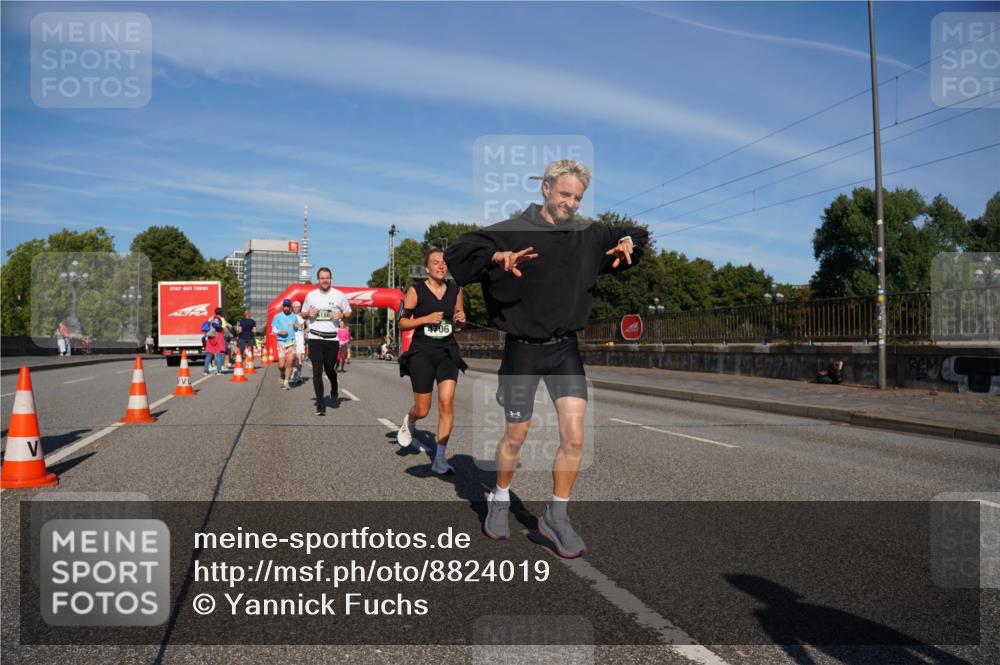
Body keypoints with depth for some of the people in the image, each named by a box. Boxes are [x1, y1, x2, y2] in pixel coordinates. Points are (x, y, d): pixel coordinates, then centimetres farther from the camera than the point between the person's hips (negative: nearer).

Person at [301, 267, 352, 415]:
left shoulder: (339, 295, 3)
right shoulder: (311, 295, 7)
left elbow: (348, 312, 13)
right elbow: (303, 314, 19)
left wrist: (341, 315, -10)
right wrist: (309, 314, -5)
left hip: (332, 338, 0)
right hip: (315, 338, 0)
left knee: (329, 369, 7)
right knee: (317, 371, -5)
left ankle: (334, 388, 41)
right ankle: (320, 404, -2)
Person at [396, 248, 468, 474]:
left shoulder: (455, 290, 5)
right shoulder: (416, 290, -5)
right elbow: (402, 323, -4)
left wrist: (461, 318, -4)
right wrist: (427, 318, -18)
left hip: (447, 352, 2)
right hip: (422, 353, -2)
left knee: (446, 401, -13)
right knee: (422, 410, 4)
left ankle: (439, 459, -5)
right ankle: (408, 422, 43)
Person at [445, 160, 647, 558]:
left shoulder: (589, 235, 6)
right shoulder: (513, 232, -9)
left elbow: (632, 236, 22)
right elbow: (457, 254, -17)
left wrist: (627, 241, -2)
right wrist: (498, 257, -34)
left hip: (565, 348, 3)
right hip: (522, 349, -3)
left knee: (574, 437, -5)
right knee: (515, 438, 8)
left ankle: (557, 517, 14)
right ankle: (500, 501, 36)